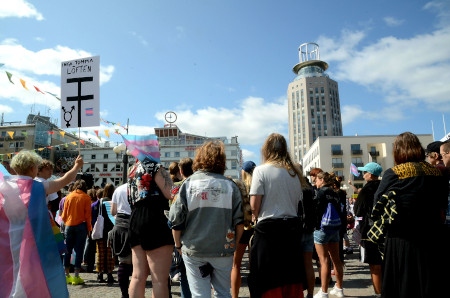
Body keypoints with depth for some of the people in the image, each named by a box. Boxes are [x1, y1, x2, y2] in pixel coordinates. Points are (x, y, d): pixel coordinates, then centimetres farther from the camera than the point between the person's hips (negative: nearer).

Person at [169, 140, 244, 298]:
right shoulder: (230, 185, -4)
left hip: (194, 250, -1)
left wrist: (178, 244, 9)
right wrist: (234, 244, 12)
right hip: (223, 250, 1)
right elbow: (239, 221, -4)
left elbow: (176, 219, -5)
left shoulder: (188, 183, -5)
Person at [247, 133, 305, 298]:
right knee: (292, 278, 16)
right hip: (292, 227, 5)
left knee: (270, 283, 5)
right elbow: (298, 201, 11)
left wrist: (255, 216, 8)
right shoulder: (294, 172, 9)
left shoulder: (261, 170, -7)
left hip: (268, 228, -5)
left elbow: (255, 204, -10)